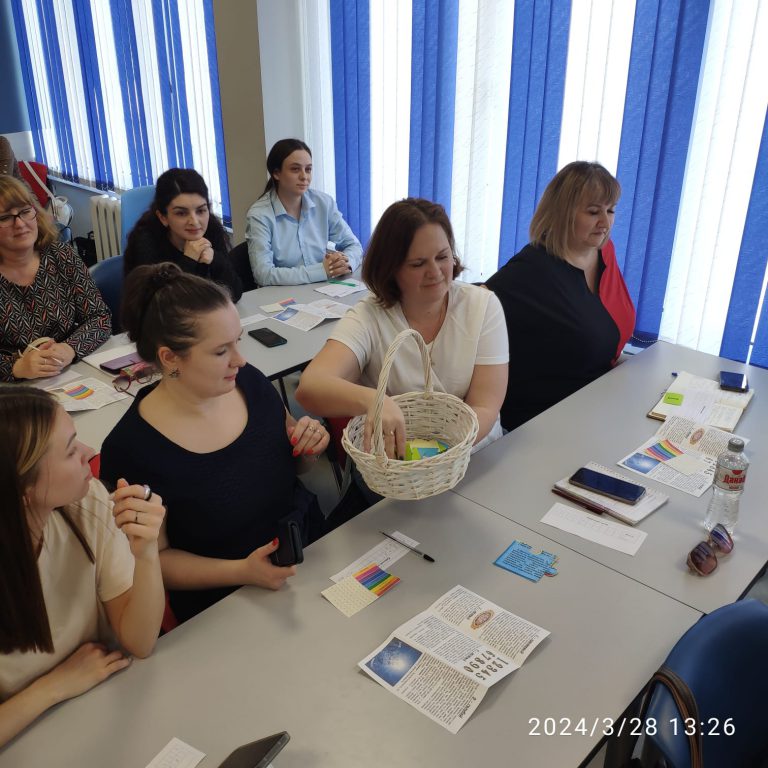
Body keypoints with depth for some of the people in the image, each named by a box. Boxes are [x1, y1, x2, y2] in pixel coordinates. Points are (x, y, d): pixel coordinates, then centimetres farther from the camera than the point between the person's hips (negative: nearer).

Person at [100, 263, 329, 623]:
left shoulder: (250, 382, -5)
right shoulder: (131, 449, -20)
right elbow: (152, 561, -9)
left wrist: (309, 448, -9)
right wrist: (241, 571, -22)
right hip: (224, 606, -4)